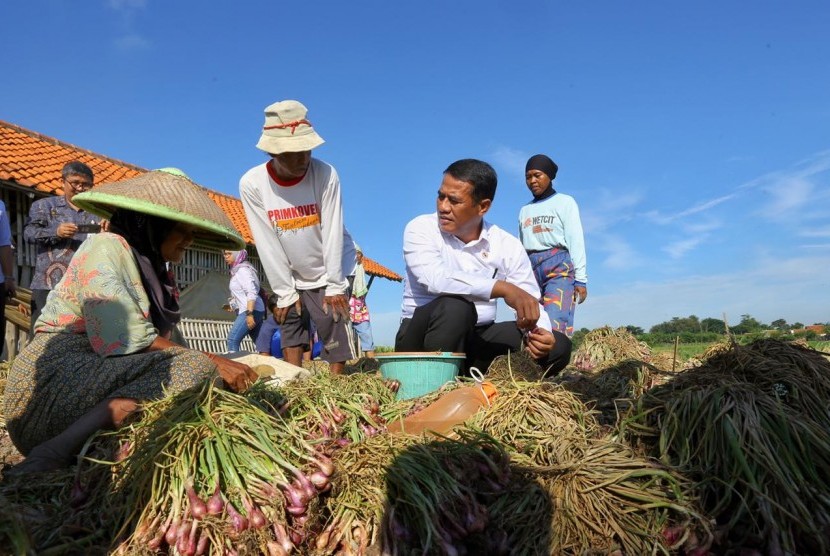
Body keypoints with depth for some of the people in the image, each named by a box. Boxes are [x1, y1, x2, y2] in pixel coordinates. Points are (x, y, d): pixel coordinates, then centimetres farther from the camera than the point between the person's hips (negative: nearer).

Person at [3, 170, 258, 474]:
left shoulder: (155, 268, 19)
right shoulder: (106, 248, -7)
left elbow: (166, 339, 10)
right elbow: (127, 340, -19)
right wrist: (213, 362, -18)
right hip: (57, 377, -8)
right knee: (195, 368, -27)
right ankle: (54, 453, -32)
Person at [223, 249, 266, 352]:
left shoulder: (242, 270, -10)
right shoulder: (236, 270, 18)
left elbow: (252, 293, -20)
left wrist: (249, 313, -26)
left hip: (251, 310, -10)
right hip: (253, 311, 10)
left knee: (232, 339, -14)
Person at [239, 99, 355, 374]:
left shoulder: (325, 174, -21)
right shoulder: (252, 183, -17)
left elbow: (332, 234, -18)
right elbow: (267, 245, -14)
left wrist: (334, 286, -16)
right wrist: (285, 292, -11)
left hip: (328, 274, -2)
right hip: (290, 277, 2)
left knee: (335, 334, -6)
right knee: (289, 326, 8)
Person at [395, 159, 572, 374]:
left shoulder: (508, 246, 0)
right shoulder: (421, 229, -10)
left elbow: (531, 303, -2)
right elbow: (434, 278, -29)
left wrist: (538, 331, -26)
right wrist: (504, 289, -36)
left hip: (478, 339, 4)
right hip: (423, 339, -4)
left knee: (557, 345, -13)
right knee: (455, 306, -35)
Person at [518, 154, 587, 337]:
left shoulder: (564, 202, 9)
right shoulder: (524, 211, 21)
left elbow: (576, 241, 1)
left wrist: (580, 279, -7)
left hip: (559, 267, -4)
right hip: (530, 269, 4)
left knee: (555, 325, -19)